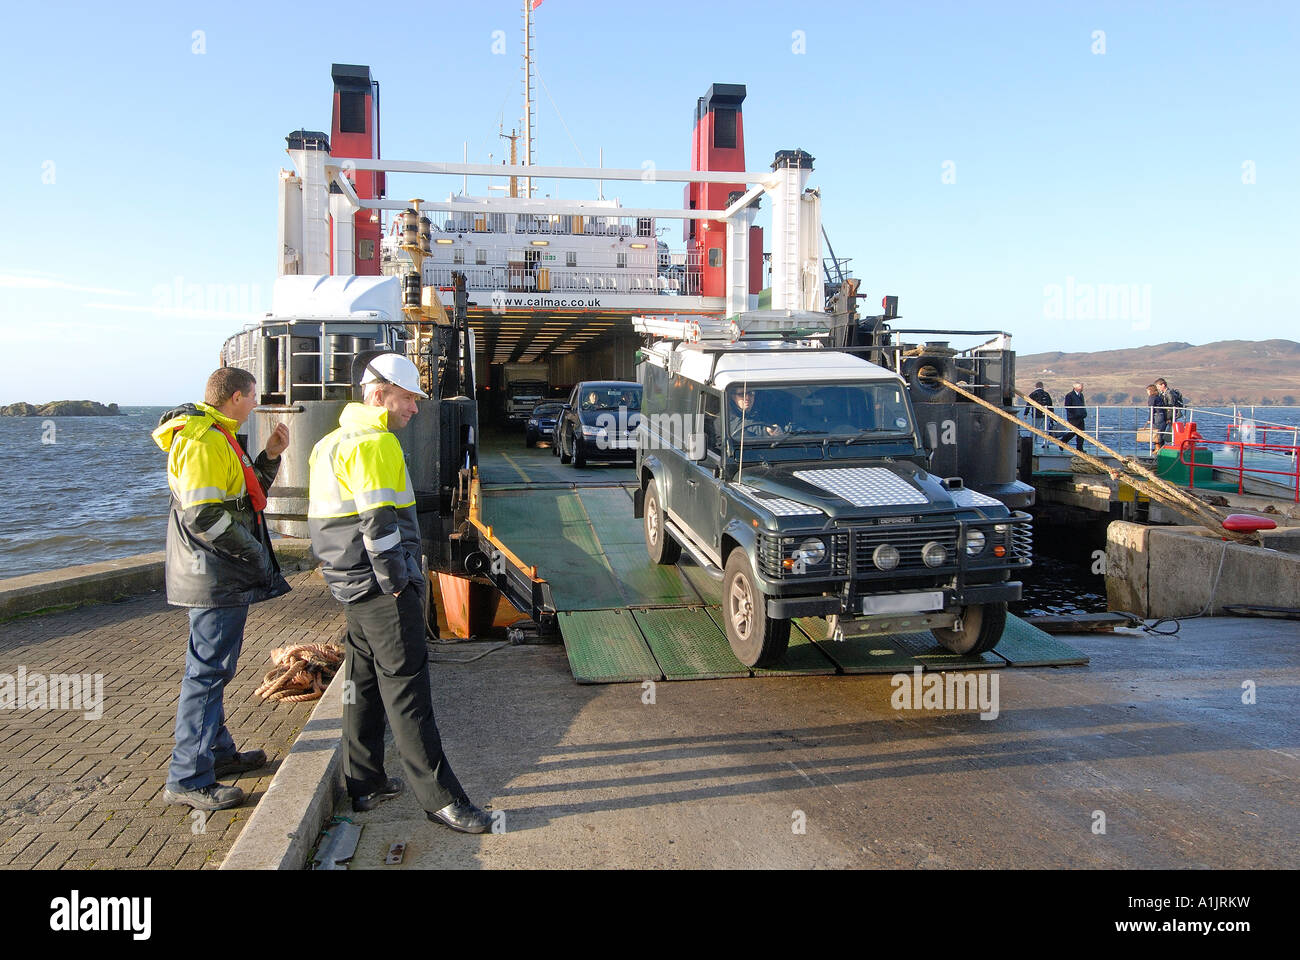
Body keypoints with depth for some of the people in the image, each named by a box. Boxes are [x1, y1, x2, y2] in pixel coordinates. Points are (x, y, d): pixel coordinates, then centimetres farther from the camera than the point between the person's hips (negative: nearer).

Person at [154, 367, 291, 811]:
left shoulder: (217, 437, 17)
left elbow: (245, 495, 22)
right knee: (208, 671, -6)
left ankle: (217, 752, 33)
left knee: (212, 667, 19)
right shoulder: (204, 441, -17)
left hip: (220, 577, 11)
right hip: (216, 578, -11)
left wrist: (269, 456, 10)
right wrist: (254, 553, -17)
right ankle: (188, 778, 0)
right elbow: (203, 515, -24)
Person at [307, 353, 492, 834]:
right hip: (384, 590, -10)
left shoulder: (333, 442, 17)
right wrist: (397, 583, -15)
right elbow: (378, 523, -23)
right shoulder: (375, 442, -16)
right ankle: (439, 796, 1)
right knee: (406, 690, -6)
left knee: (364, 684, 16)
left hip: (353, 584, 10)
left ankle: (363, 784, 27)